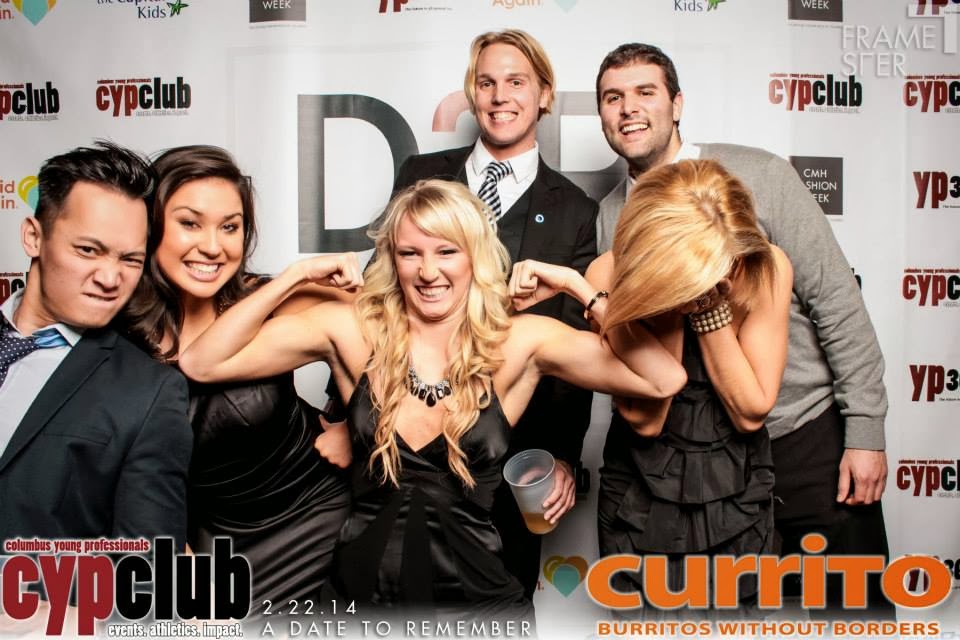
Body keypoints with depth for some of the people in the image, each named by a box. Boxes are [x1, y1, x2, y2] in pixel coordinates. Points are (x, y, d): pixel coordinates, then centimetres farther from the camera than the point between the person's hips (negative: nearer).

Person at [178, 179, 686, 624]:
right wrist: (296, 275, -14)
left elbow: (663, 380, -15)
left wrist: (574, 285, -14)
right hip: (360, 591, 1)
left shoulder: (519, 342, -8)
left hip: (474, 598, 0)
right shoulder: (352, 329, -7)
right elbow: (201, 364, -11)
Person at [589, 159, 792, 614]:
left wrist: (710, 307, -26)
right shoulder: (609, 275, -20)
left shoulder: (766, 269, -18)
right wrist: (670, 308, -28)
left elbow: (752, 411, -17)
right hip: (641, 495, -1)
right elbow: (643, 419, -19)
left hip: (738, 494, 1)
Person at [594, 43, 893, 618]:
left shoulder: (759, 175, -8)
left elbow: (837, 302, -8)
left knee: (855, 605, 9)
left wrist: (865, 432, -10)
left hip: (808, 437, -2)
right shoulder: (608, 218, 1)